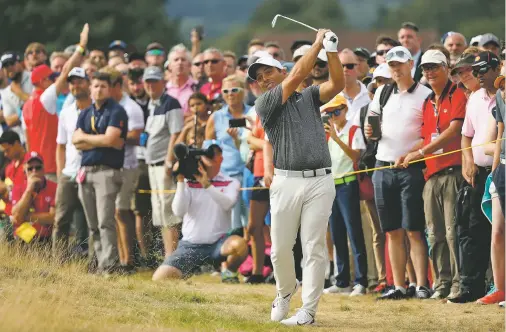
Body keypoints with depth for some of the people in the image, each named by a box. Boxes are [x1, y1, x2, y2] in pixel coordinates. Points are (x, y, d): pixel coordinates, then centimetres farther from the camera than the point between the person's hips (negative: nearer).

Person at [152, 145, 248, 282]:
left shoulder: (230, 183, 3)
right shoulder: (188, 182, 4)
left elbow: (227, 204, -20)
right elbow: (178, 211, -11)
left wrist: (206, 184, -31)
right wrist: (180, 181, -18)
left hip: (217, 244, -1)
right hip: (190, 245, 1)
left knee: (239, 244, -36)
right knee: (159, 278, -18)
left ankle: (228, 272, -2)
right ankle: (185, 274, 18)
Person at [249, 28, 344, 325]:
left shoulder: (310, 97, 15)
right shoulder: (265, 103, 4)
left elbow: (337, 83, -1)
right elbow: (298, 74, -5)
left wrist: (331, 49, -12)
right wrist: (318, 43, 1)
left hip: (320, 181, 0)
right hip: (287, 182, 0)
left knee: (314, 249, -3)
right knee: (280, 248, 3)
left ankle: (308, 311, 1)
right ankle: (286, 290, 32)